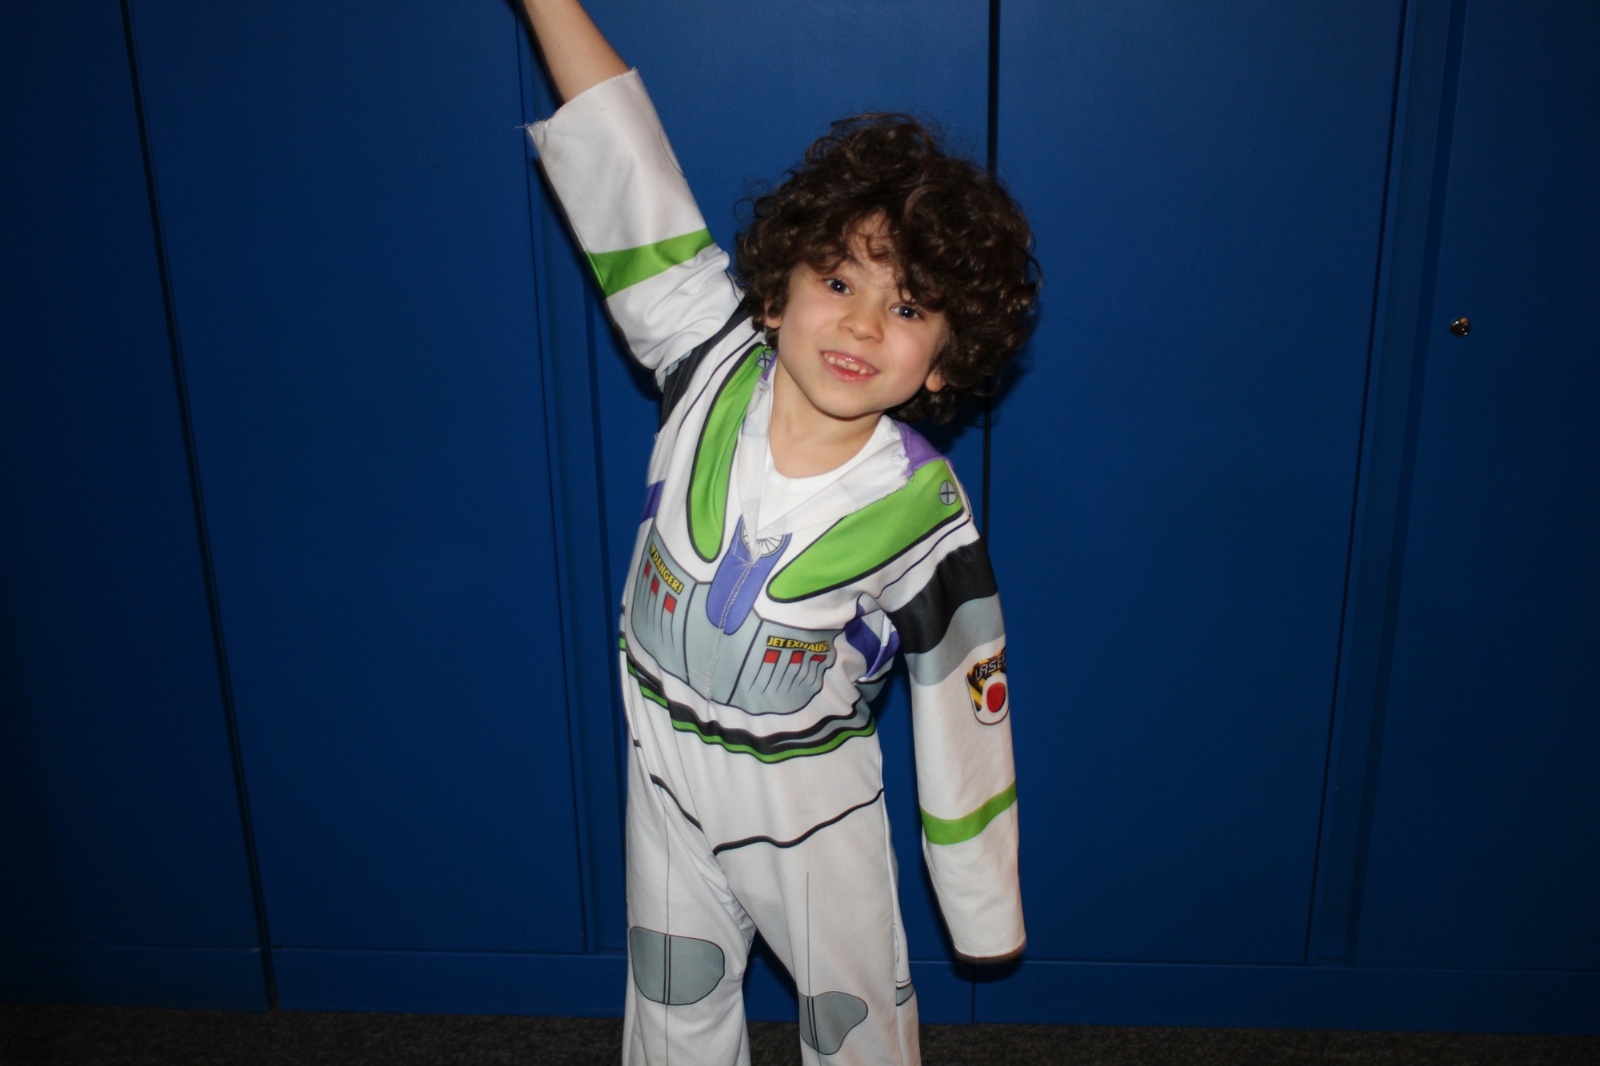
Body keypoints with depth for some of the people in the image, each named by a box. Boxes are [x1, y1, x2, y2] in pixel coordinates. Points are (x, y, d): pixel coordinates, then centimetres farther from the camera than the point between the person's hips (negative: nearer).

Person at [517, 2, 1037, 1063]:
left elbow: (963, 711, -13)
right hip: (667, 772, 3)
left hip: (812, 795, -2)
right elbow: (624, 165, -19)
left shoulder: (922, 514, -23)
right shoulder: (714, 363, -19)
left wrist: (984, 912, -5)